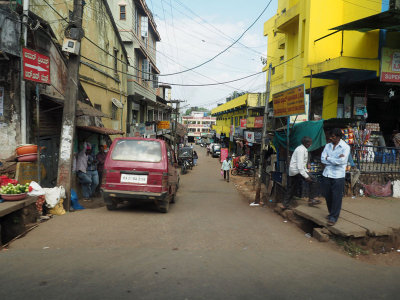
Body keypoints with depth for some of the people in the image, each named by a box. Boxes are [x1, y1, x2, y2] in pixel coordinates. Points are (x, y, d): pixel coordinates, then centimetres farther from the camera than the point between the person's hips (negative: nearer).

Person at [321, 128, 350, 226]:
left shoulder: (345, 147, -4)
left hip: (338, 176, -5)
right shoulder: (327, 146, 9)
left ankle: (334, 217, 8)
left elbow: (341, 161, -18)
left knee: (336, 197, -1)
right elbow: (323, 159, -1)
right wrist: (336, 160, -12)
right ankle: (331, 213, 30)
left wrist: (328, 158, -7)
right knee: (328, 196, 11)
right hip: (326, 174, 5)